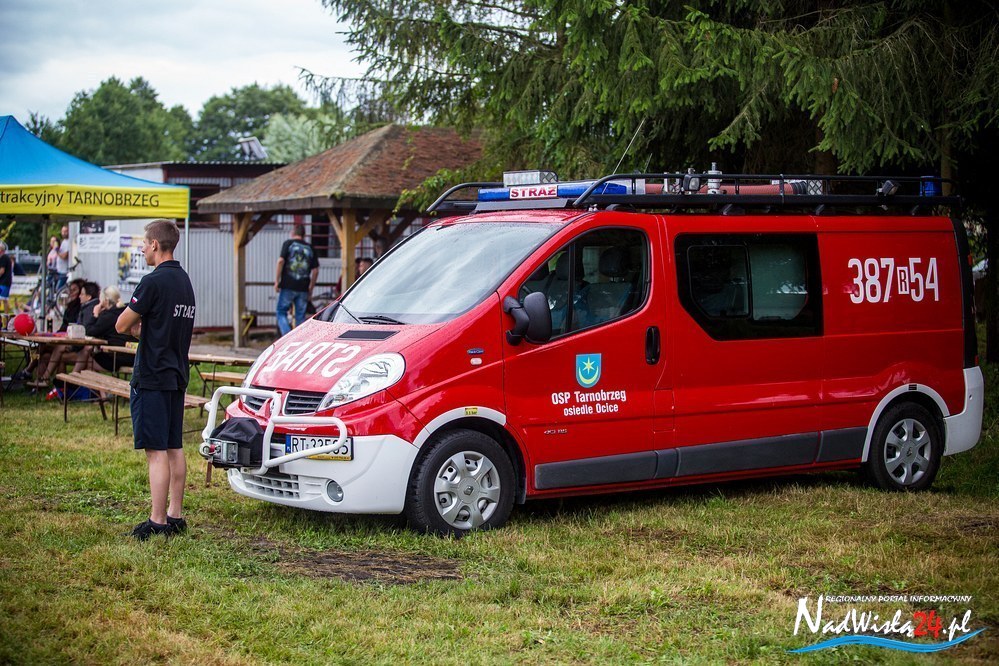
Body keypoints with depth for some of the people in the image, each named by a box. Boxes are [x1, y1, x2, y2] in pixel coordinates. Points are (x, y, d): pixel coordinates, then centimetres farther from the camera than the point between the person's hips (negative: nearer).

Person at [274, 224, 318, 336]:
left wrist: (277, 280, -5)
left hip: (288, 286, -3)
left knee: (281, 312, 7)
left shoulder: (288, 244, 2)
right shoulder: (310, 248, 11)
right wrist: (311, 288, 15)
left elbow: (281, 261, -10)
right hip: (303, 288, 3)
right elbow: (315, 270, 8)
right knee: (300, 316, 9)